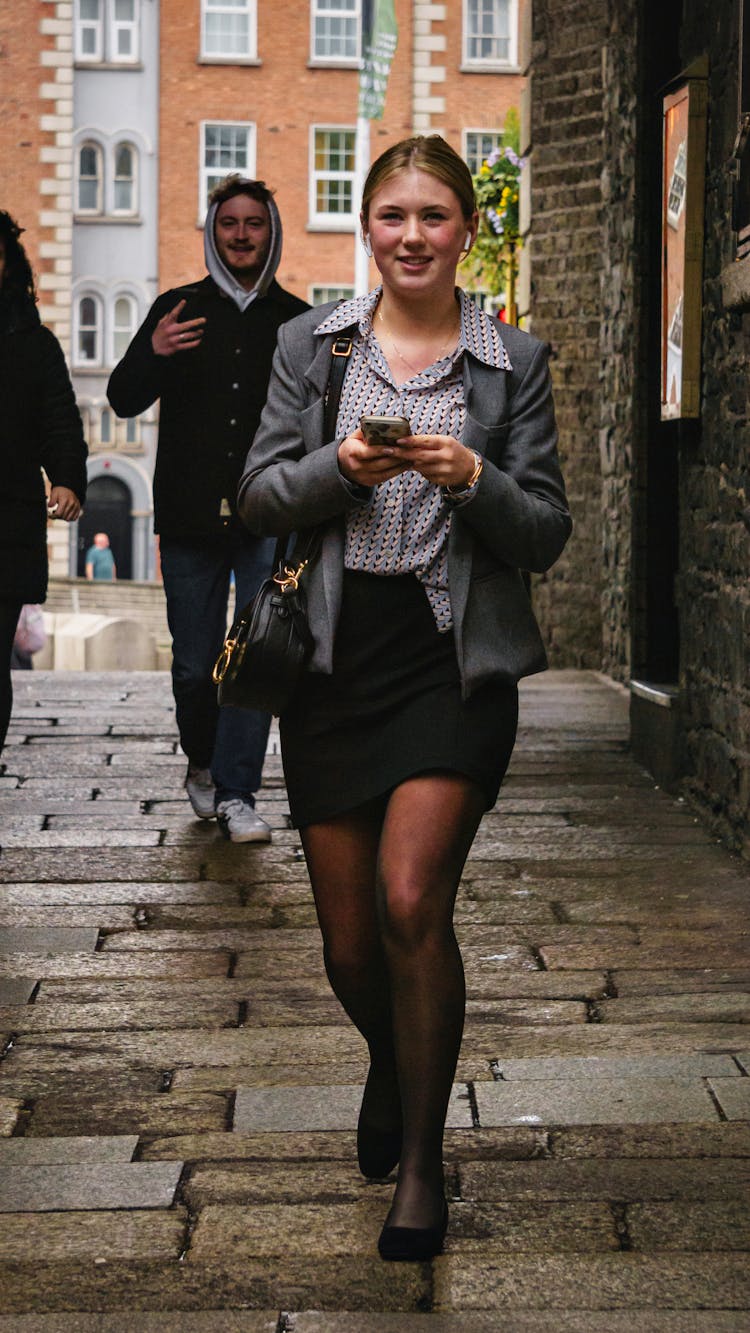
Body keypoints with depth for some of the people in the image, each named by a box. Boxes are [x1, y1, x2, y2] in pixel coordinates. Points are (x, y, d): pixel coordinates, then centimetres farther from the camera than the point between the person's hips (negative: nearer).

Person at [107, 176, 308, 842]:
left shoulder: (297, 320, 9)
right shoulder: (178, 309, 8)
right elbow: (124, 400, 3)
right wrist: (153, 355, -17)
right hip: (191, 515, 0)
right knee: (195, 663, 5)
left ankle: (236, 793, -6)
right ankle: (203, 763, 30)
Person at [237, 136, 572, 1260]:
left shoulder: (514, 361, 4)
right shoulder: (311, 344, 9)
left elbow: (547, 534, 2)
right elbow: (260, 496, 4)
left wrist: (473, 480, -17)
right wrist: (342, 467, -15)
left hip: (456, 655, -2)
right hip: (335, 655, 2)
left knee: (411, 904, -16)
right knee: (350, 943, 7)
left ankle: (421, 1159, 4)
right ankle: (392, 1068, 42)